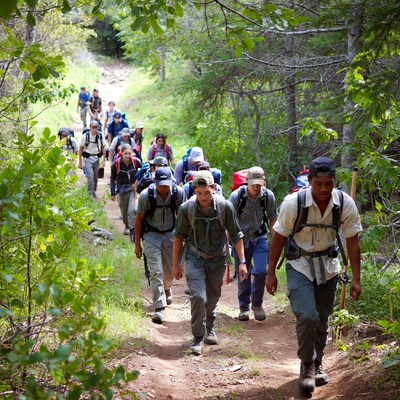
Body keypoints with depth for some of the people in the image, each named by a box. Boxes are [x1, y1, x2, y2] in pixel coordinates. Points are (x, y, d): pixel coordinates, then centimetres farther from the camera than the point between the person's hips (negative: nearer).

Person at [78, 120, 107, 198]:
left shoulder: (100, 136, -4)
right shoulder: (85, 136, -9)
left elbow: (103, 148, 5)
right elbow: (81, 149, -2)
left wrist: (104, 160, 1)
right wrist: (80, 162, -2)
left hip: (97, 158, 3)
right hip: (88, 158, -3)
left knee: (96, 176, 9)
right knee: (90, 175, -17)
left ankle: (94, 191, 27)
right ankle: (90, 193, -16)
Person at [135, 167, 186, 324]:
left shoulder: (179, 193, -14)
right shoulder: (146, 196, -18)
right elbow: (139, 219, -7)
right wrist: (137, 244, -5)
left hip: (170, 234, 3)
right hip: (151, 235, -2)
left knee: (170, 270, 14)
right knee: (156, 272, -12)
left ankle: (166, 288, 49)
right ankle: (159, 308, -10)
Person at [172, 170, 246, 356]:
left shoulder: (225, 207, -16)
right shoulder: (186, 208, -17)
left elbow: (236, 235, -7)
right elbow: (179, 235, -2)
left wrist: (242, 261, -10)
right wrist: (175, 264, 2)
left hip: (218, 258, 2)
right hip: (194, 258, -1)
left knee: (213, 298, 15)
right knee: (198, 297, -15)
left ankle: (210, 329, 41)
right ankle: (198, 338, -3)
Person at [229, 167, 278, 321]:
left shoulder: (268, 196, -10)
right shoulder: (236, 196, -17)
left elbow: (273, 217, 6)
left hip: (260, 238, 1)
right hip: (241, 239, -1)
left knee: (260, 271, -12)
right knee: (243, 275, 4)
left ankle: (257, 304, 9)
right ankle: (244, 307, 20)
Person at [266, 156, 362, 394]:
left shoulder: (346, 204, -17)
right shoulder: (293, 203, -23)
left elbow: (353, 241, -7)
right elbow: (278, 238, -10)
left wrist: (356, 279, -7)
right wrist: (271, 273, -6)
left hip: (328, 266, 3)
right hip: (300, 265, -3)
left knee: (322, 320, 12)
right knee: (307, 316, -19)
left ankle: (317, 365, 35)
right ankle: (306, 366, 1)